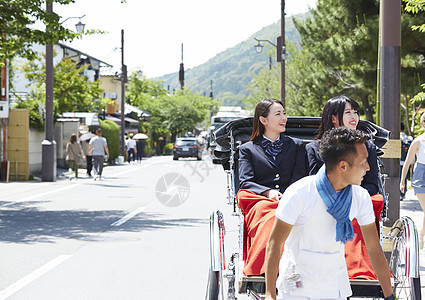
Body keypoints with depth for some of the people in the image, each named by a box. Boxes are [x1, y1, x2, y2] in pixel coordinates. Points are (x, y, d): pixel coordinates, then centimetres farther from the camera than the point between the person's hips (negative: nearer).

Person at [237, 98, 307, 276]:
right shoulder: (248, 149, 19)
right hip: (259, 200, -1)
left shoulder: (296, 145, 23)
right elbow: (245, 183, 6)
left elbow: (300, 178, 10)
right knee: (271, 217, -39)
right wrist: (268, 192, -13)